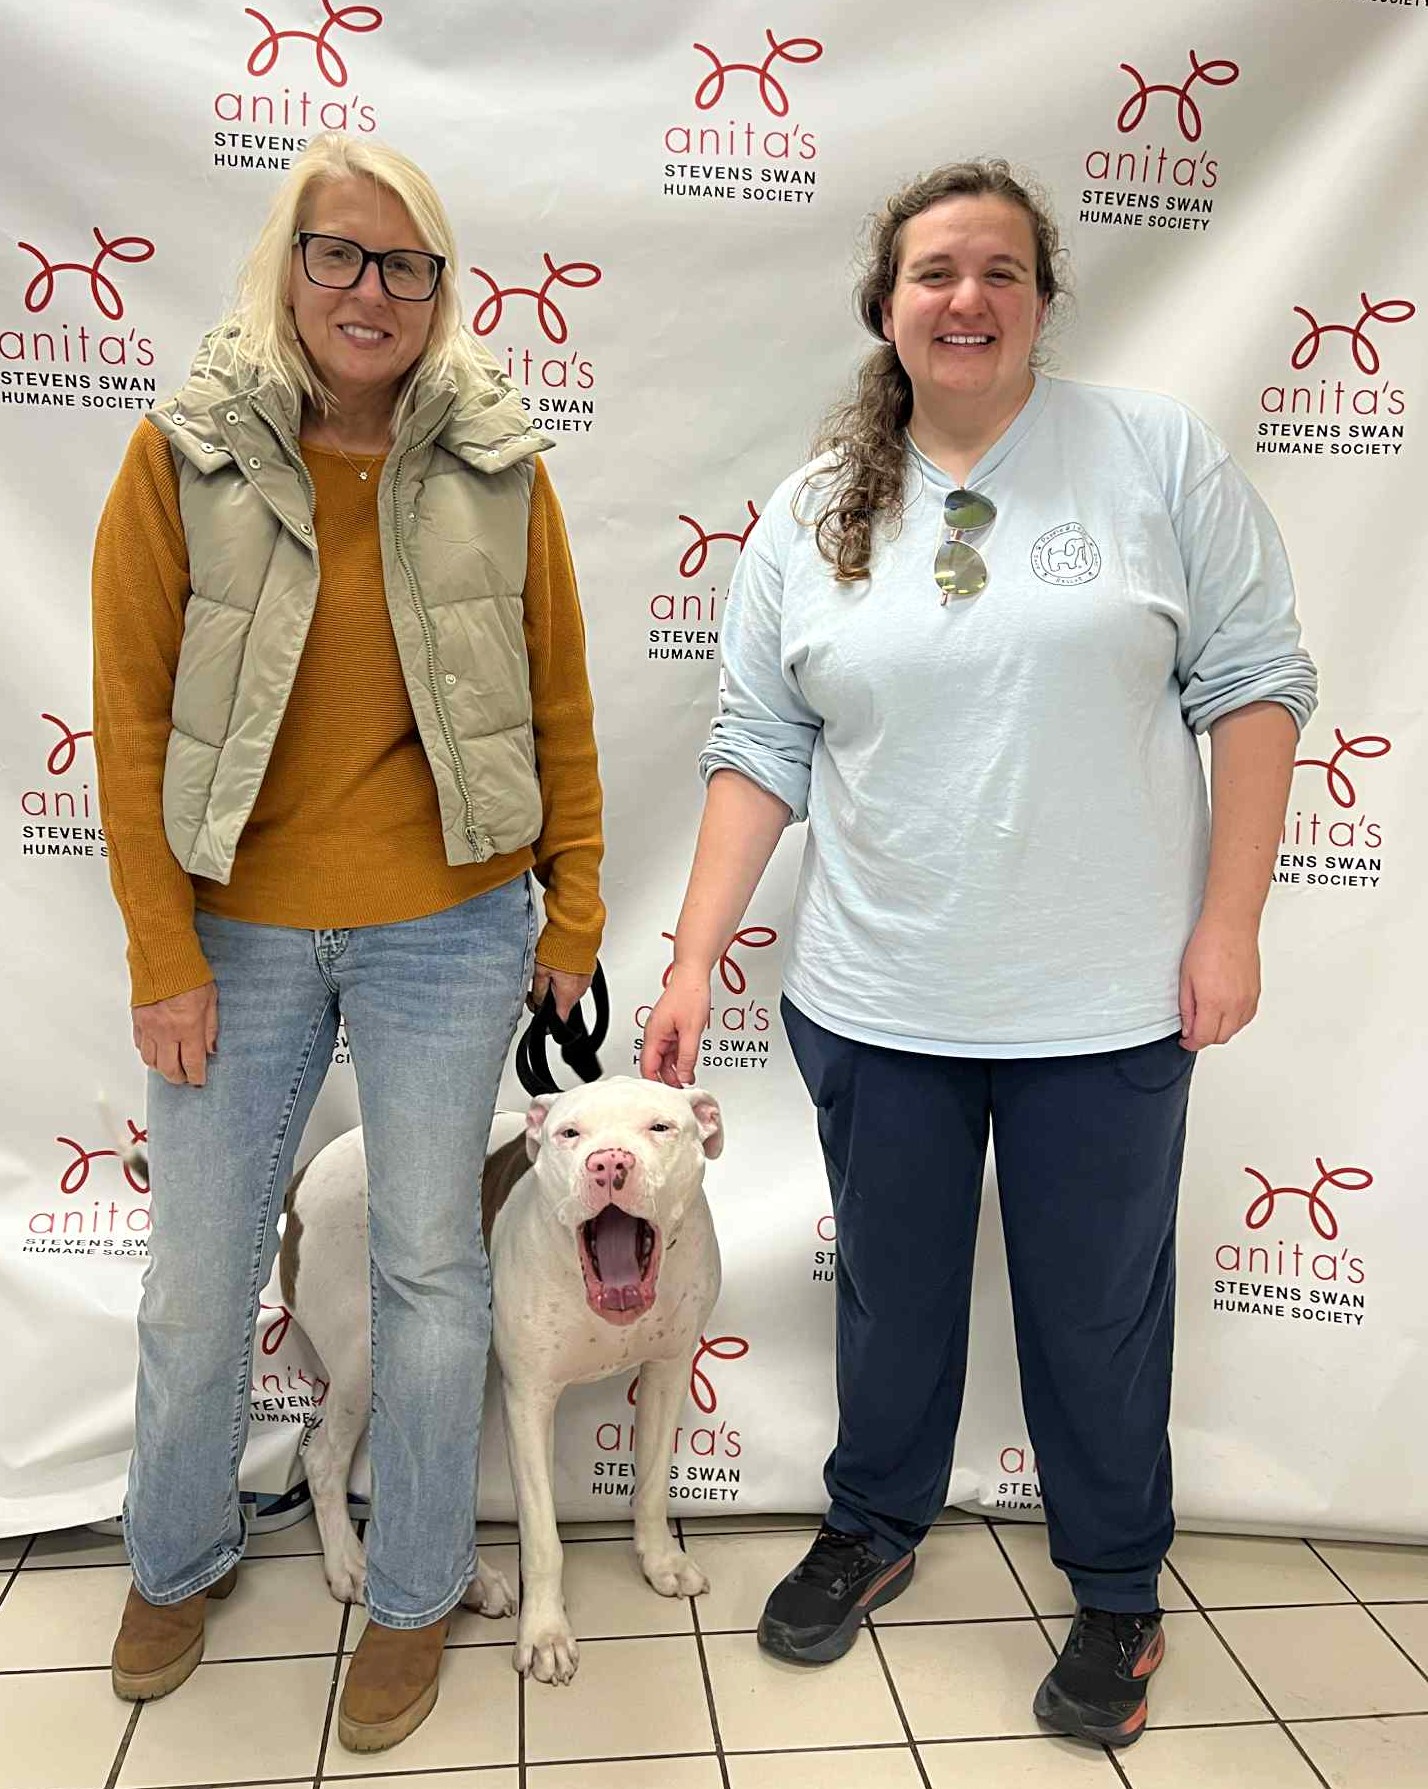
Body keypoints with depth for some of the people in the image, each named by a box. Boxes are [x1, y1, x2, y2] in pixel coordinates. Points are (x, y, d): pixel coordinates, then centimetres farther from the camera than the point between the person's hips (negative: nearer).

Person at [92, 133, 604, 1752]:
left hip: (444, 925, 0)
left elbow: (556, 701, 3)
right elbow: (132, 717, -4)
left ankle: (415, 1594, 32)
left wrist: (576, 903, 2)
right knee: (196, 1279, 12)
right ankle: (177, 1562, 41)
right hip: (237, 927, 1)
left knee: (430, 1265, 9)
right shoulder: (185, 455, -2)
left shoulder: (498, 465, 0)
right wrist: (163, 955, -7)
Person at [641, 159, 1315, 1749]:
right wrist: (694, 960, -2)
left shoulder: (1155, 452, -2)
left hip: (1105, 1004, -2)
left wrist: (1230, 922, -8)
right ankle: (872, 1530, 43)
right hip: (878, 1003, 2)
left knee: (1097, 1314, 13)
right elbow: (759, 747, 3)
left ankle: (1118, 1595, 37)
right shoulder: (809, 516, 5)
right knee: (891, 1294, 18)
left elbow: (1252, 678, -2)